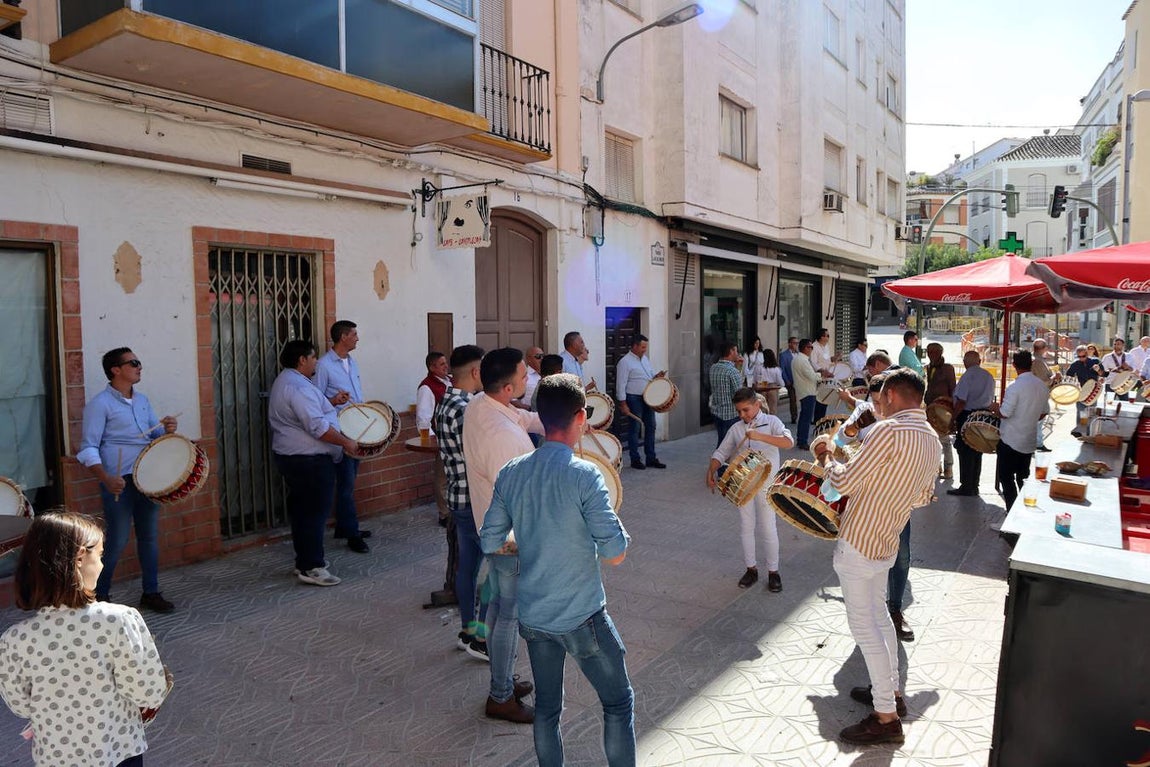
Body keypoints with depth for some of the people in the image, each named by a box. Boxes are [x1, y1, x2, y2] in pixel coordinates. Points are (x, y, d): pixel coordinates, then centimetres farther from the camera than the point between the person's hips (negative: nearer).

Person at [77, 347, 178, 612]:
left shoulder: (142, 399, 12)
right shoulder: (100, 404, -8)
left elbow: (155, 434, 20)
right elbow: (88, 448, -12)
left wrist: (167, 430, -4)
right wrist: (106, 479, -26)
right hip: (119, 482, -6)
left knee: (149, 537, 11)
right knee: (117, 542, 0)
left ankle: (151, 593, 22)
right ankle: (99, 595, 19)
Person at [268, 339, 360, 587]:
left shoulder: (285, 381, 15)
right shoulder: (298, 387, -21)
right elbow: (317, 427, -26)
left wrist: (330, 403, 18)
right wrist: (345, 442, -18)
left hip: (291, 456, 11)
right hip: (310, 460, -11)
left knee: (301, 511, 17)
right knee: (315, 512, -5)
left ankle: (304, 560, 26)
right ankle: (311, 568, 0)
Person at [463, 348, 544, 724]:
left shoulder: (477, 406, -3)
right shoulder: (502, 435, -32)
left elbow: (527, 418, 11)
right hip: (512, 537, -10)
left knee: (499, 604, 22)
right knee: (512, 613, 6)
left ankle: (502, 680, 39)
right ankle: (501, 698, 22)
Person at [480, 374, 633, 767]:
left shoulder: (510, 473, -5)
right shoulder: (584, 475, -21)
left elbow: (490, 543, 2)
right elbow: (615, 554, -21)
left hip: (532, 616, 5)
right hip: (582, 617, -5)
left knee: (546, 707, 20)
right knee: (618, 702, 15)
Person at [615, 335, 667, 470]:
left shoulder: (645, 359, 12)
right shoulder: (625, 362, -13)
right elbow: (621, 385, -14)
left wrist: (656, 376, -2)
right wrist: (623, 404, -17)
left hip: (647, 398, 8)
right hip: (633, 399, -8)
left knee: (650, 427, 10)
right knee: (634, 429, 2)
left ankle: (651, 458, 20)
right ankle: (635, 460, 13)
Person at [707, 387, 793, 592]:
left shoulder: (771, 421, -5)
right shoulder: (736, 428, 5)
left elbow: (789, 442, -21)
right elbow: (721, 453, 7)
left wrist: (760, 436, -32)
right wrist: (711, 471, -11)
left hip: (766, 484, -4)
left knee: (768, 528, 3)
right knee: (746, 527, 11)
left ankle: (773, 571, 18)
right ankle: (751, 569, 26)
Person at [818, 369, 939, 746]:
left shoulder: (889, 431, -22)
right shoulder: (932, 438, 7)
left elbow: (844, 482, -21)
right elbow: (923, 497, 17)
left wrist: (828, 461, -2)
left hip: (858, 542, -9)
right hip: (886, 543, 9)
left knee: (864, 626, 0)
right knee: (878, 614, 24)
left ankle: (887, 718, 9)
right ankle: (891, 691, 37)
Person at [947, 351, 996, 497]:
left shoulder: (968, 376, -15)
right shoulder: (988, 375, 9)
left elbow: (961, 401, -18)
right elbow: (991, 400, 15)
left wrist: (953, 420, -12)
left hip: (967, 416, -8)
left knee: (965, 453, 0)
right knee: (977, 453, 14)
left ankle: (966, 488, 4)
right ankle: (974, 487, 22)